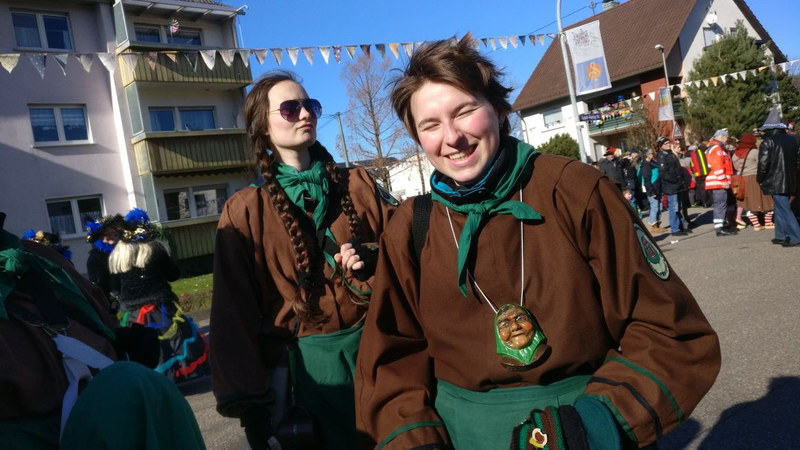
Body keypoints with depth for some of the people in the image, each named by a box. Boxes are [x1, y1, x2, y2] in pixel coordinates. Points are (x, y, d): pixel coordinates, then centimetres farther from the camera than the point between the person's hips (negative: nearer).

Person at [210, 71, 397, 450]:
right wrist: (249, 404, -6)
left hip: (376, 342, 3)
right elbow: (236, 312, -5)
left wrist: (372, 258, -15)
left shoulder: (358, 184, 4)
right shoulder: (245, 212, -4)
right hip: (308, 357, -2)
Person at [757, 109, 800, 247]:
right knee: (781, 208, 17)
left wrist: (760, 179, 0)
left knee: (784, 209, -6)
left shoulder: (767, 142, -11)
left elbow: (763, 164, -14)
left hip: (775, 182, -7)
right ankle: (781, 236, 22)